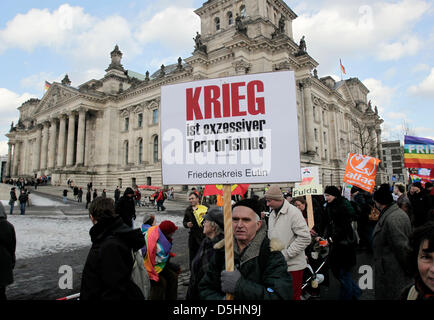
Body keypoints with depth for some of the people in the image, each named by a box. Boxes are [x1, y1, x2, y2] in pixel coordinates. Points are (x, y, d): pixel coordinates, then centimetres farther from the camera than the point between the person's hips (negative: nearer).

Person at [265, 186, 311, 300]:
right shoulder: (272, 214, 9)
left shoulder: (293, 212, -15)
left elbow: (305, 238, -20)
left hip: (293, 265, -7)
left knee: (293, 295, 6)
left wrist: (285, 254, -18)